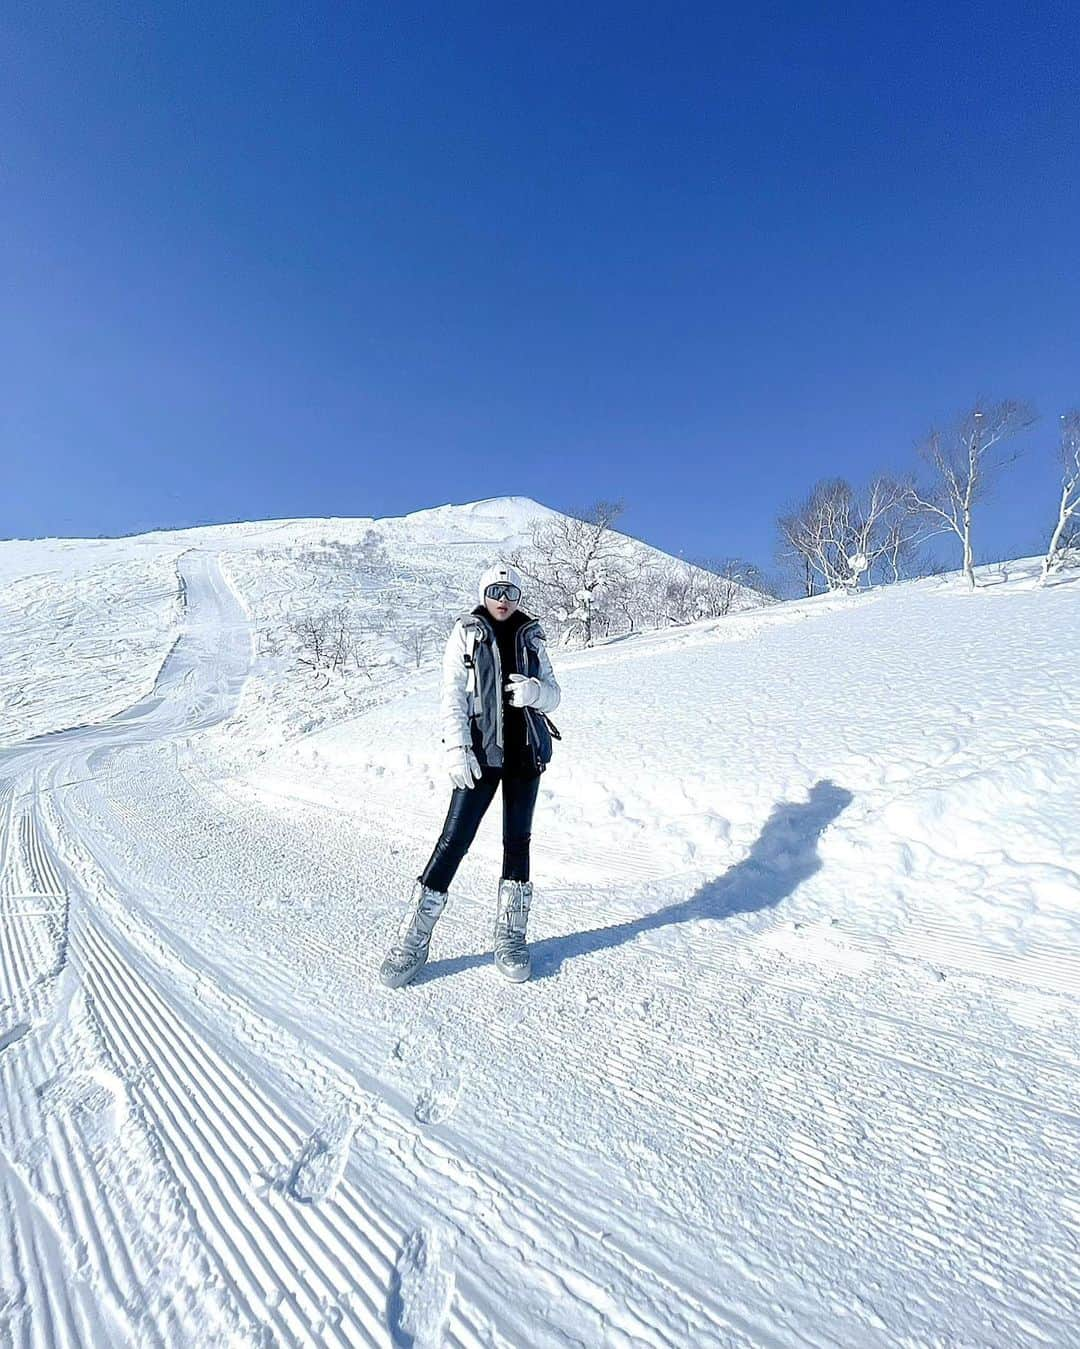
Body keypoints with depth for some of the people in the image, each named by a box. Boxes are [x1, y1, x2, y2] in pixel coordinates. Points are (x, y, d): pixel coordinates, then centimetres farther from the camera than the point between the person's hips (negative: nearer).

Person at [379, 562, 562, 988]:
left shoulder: (532, 637, 13)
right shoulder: (466, 633, 4)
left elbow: (553, 694, 11)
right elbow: (452, 696, -4)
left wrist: (535, 691, -12)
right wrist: (457, 748, -15)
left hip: (526, 752, 4)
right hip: (482, 752, -3)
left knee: (517, 841, 8)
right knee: (455, 838, -6)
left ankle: (510, 936, 22)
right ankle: (413, 939, 7)